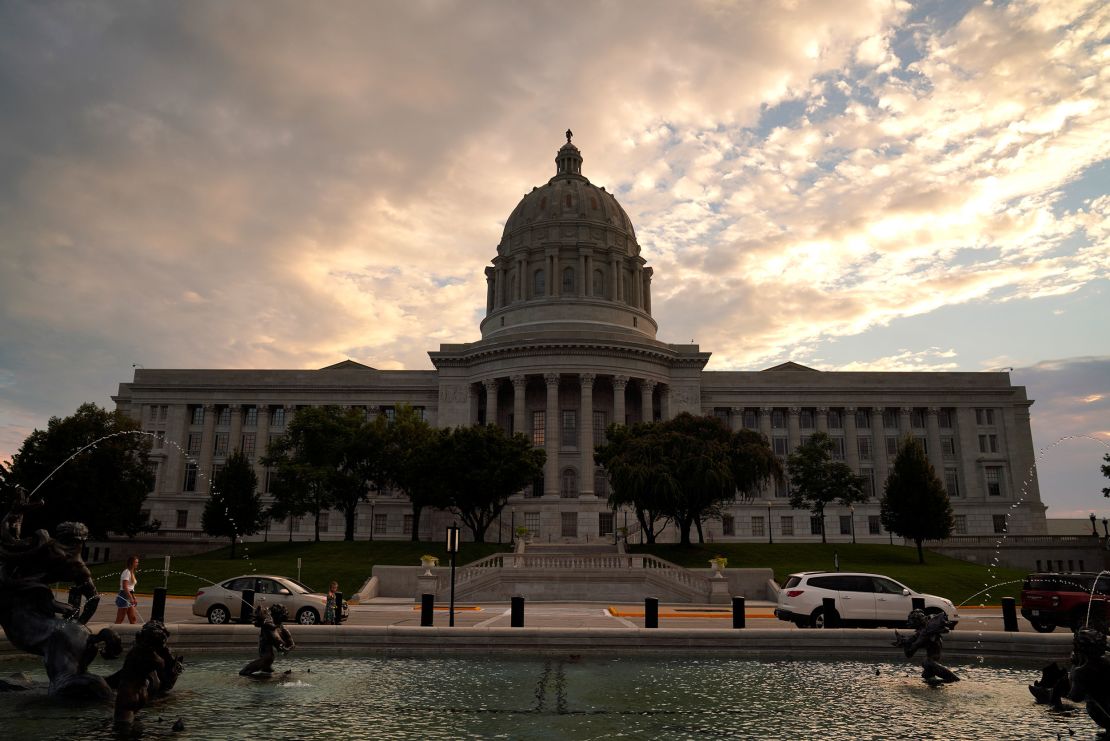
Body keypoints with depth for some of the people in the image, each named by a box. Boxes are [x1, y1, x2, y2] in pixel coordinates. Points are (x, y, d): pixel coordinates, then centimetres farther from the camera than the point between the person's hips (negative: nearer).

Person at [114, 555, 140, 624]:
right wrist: (131, 598, -27)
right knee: (119, 620, -5)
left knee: (133, 619, 6)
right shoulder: (127, 572, -12)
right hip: (124, 597, -10)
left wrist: (134, 599, 18)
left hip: (129, 597, 10)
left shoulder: (132, 573, 16)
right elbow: (124, 587, -22)